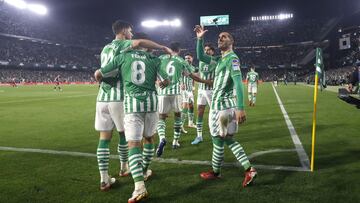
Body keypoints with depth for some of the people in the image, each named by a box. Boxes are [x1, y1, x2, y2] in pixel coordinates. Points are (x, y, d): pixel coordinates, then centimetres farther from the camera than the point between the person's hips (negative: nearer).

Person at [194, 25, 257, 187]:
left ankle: (215, 172, 24)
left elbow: (238, 84, -22)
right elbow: (201, 57, 24)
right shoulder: (220, 60, 16)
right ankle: (249, 169, 12)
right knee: (228, 139, 13)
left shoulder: (232, 58, -12)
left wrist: (240, 108, -30)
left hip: (222, 106, -9)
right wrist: (200, 39, 12)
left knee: (218, 140, 6)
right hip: (222, 105, 9)